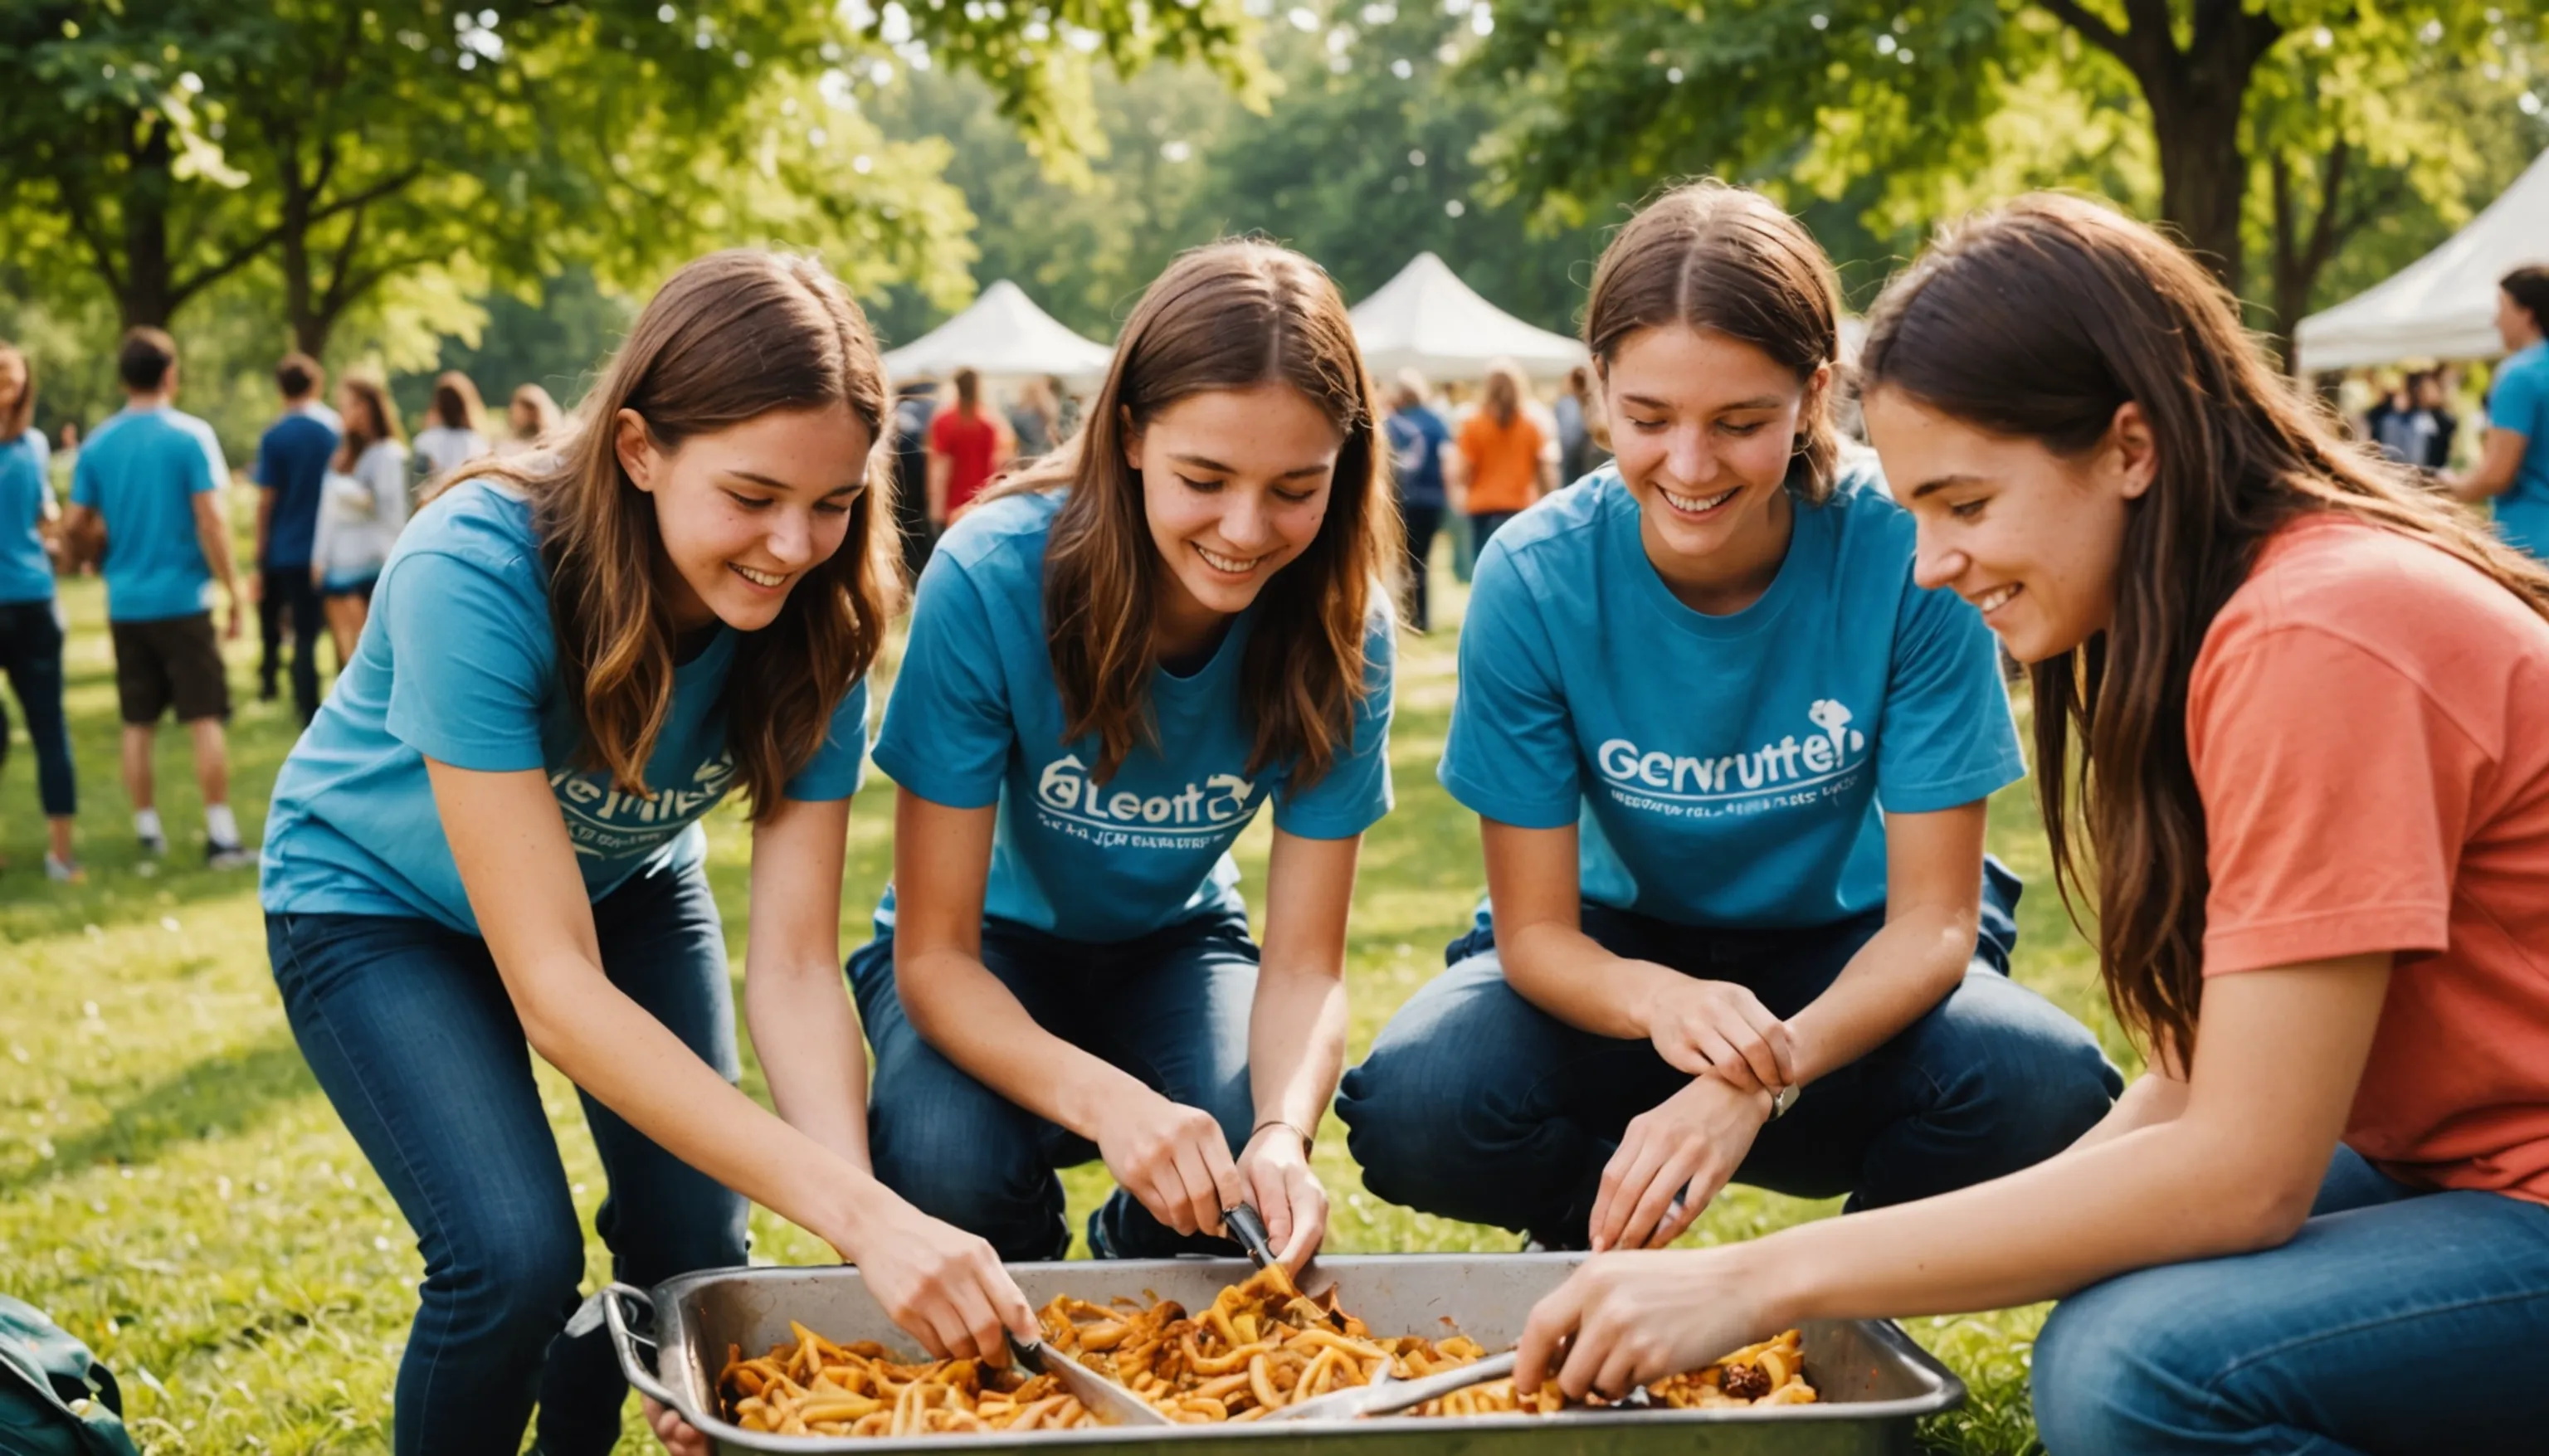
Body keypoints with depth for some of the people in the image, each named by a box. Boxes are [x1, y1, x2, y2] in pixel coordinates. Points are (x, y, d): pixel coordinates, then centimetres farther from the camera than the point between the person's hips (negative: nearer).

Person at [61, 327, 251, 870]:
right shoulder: (190, 435, -9)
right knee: (205, 720, 0)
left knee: (138, 725, 11)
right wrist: (233, 594, -7)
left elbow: (74, 525, 4)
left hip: (126, 603, 4)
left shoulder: (97, 444, 3)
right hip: (183, 600, -4)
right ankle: (221, 836, -2)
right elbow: (211, 522, -13)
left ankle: (148, 830, 18)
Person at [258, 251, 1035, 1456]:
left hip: (622, 880, 4)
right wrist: (859, 1213, -48)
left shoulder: (816, 618, -24)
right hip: (379, 896, -4)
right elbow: (552, 983, -40)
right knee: (516, 1259, -23)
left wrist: (873, 1239, -40)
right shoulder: (472, 574, -38)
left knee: (696, 1250, -7)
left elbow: (794, 963, -24)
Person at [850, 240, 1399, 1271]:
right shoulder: (992, 579, -30)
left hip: (1174, 945, 2)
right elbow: (933, 953, -27)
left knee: (1241, 1164, -29)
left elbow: (1304, 963, -17)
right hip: (989, 952, -2)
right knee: (945, 1163, -33)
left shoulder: (1340, 627, -21)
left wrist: (1283, 1132, -40)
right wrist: (1103, 1098, -45)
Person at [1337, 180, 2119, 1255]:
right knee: (1412, 1111, -30)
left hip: (1849, 959, 0)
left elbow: (1935, 919, -20)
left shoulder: (1908, 559, -22)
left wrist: (1762, 1078, -39)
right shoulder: (1533, 580, -19)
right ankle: (1617, 1251, 5)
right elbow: (1533, 928, -15)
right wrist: (1660, 1000, -39)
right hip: (1628, 953, 0)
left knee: (2046, 1089, -32)